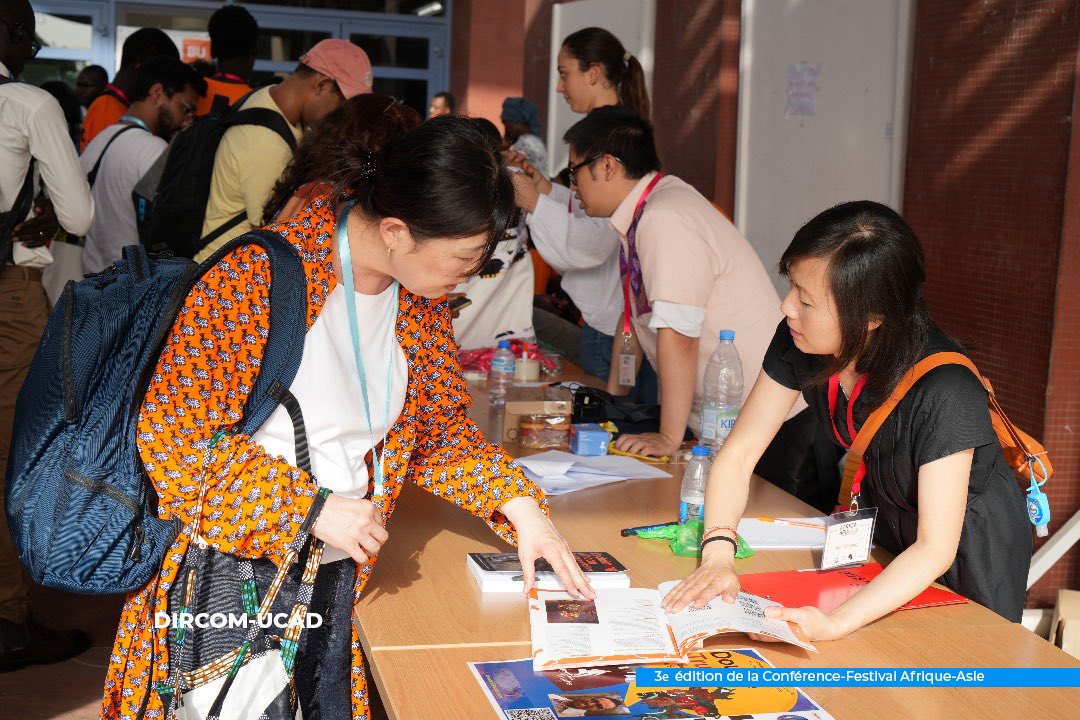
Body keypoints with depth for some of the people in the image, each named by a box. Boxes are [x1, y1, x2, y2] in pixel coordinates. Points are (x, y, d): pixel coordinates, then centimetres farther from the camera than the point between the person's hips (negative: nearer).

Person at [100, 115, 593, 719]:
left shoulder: (422, 301, 1)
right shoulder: (263, 273, -21)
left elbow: (441, 429, 12)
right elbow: (169, 433, -20)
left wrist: (518, 503, -3)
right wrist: (310, 508, -22)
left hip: (338, 579, 7)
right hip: (232, 575, -6)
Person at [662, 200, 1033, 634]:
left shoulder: (944, 391, -36)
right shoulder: (798, 343, -19)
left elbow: (935, 549, -35)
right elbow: (737, 454, -14)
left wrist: (836, 623, -47)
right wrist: (717, 555, -31)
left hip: (970, 561, -7)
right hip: (885, 538, 7)